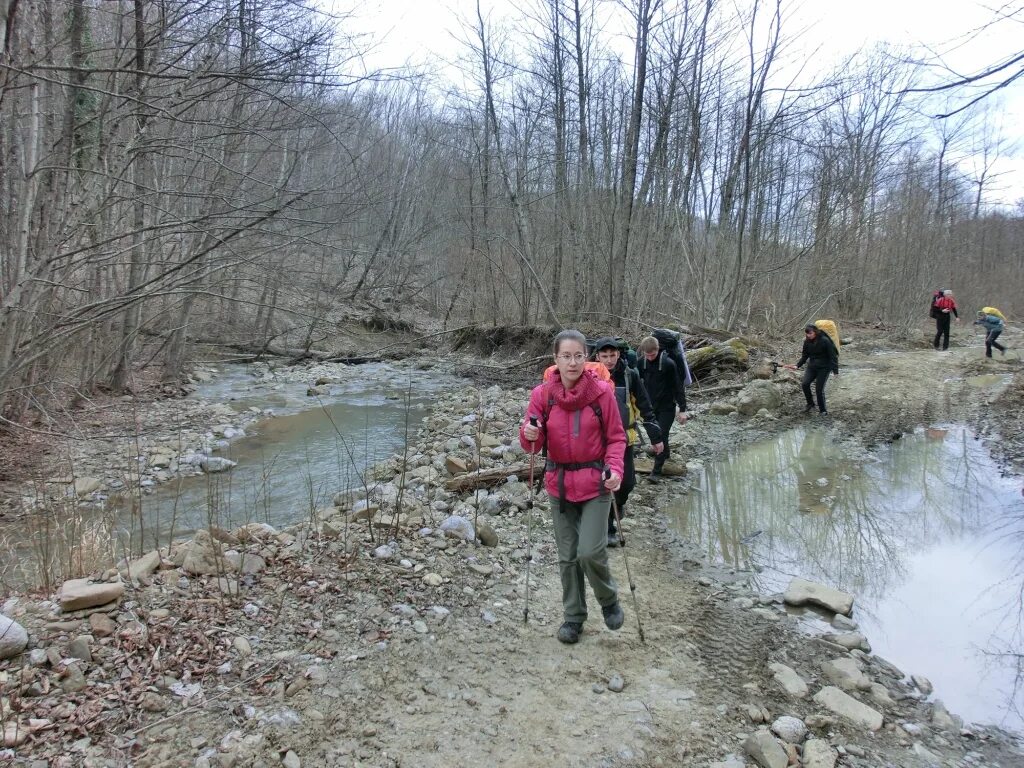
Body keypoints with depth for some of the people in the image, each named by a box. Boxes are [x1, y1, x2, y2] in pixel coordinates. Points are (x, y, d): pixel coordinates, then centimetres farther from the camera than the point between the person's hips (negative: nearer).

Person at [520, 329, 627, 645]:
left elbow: (615, 437, -2)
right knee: (567, 556, 12)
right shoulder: (542, 394, -5)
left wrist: (615, 469, -19)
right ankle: (573, 616, 31)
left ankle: (609, 600, 22)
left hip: (595, 482, -2)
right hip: (559, 484, 3)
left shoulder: (602, 392, -10)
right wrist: (530, 434, -25)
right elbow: (534, 445, -2)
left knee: (590, 552, -9)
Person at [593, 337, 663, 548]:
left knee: (627, 481, 4)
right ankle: (608, 530, 13)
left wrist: (655, 436, -2)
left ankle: (619, 503, 39)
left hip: (625, 437, 1)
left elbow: (645, 407, -1)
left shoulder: (629, 376, -6)